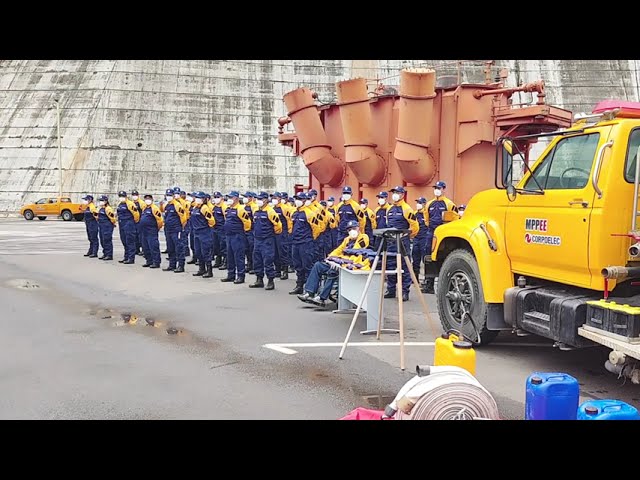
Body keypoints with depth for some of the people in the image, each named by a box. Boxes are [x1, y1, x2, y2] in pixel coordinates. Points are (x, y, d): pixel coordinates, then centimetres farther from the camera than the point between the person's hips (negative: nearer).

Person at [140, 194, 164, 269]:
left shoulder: (154, 208, -10)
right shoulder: (144, 208, 18)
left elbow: (159, 218, -15)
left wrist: (159, 227, -7)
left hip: (152, 232, -9)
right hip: (144, 232, 9)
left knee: (153, 247, -9)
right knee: (145, 248, 12)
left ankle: (156, 262, -7)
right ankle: (149, 261, 21)